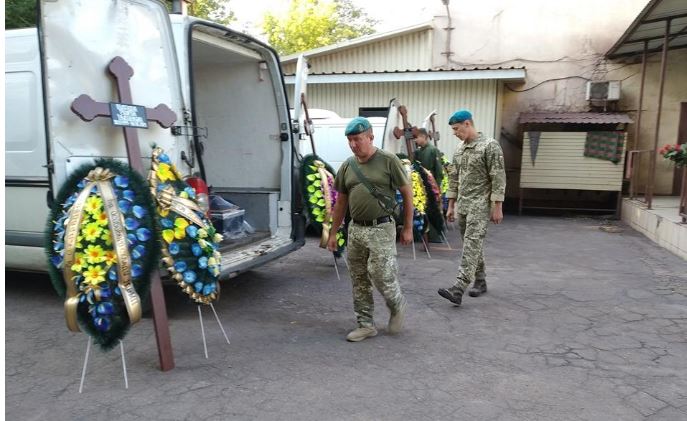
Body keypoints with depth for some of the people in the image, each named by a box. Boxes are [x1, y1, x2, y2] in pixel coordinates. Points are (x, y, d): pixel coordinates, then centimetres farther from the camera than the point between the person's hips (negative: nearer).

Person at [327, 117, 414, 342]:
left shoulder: (388, 161, -7)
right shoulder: (347, 166, 7)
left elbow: (407, 193, -2)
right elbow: (341, 201, 14)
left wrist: (408, 228, -3)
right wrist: (333, 233, 13)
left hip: (381, 229, -5)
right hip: (355, 229, 5)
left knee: (380, 274, -9)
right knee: (359, 281, 9)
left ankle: (397, 305, 22)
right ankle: (365, 324, 23)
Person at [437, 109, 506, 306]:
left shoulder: (490, 145, -9)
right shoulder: (459, 149, 13)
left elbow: (498, 178, -12)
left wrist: (497, 207, -15)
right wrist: (451, 205, 15)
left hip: (480, 204, -7)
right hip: (462, 205, 8)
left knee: (471, 245, -13)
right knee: (472, 245, 13)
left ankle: (458, 289, -20)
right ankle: (480, 281, 27)